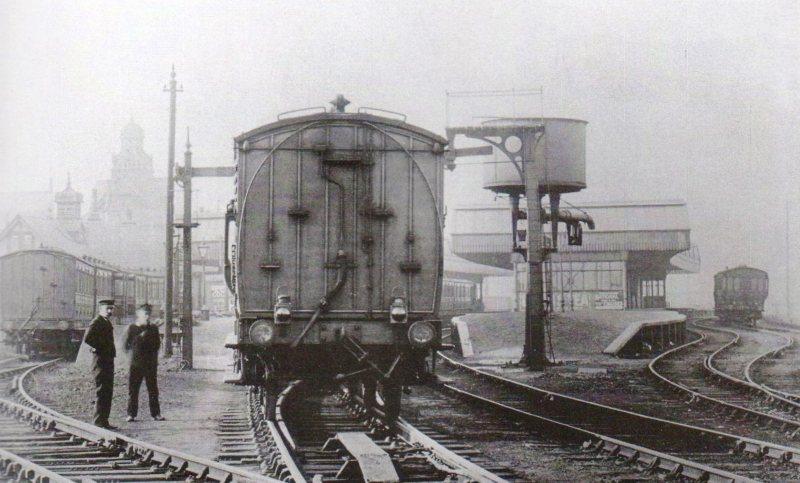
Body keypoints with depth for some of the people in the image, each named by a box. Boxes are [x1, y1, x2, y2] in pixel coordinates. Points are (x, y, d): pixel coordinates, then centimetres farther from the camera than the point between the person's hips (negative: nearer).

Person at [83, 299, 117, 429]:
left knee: (108, 393, 12)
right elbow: (87, 339, -26)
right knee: (102, 393, -8)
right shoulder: (96, 322, -13)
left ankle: (104, 421, 17)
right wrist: (97, 349, -15)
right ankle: (99, 422, -6)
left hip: (108, 361, 10)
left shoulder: (107, 322, 17)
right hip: (100, 361, -10)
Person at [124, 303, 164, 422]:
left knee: (153, 389, 4)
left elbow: (157, 345, 7)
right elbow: (127, 346, -2)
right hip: (136, 364, -2)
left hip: (150, 364, 2)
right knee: (133, 390, 0)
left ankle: (156, 413, 10)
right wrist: (140, 337, -9)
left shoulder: (153, 328, 10)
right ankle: (131, 414, 7)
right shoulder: (132, 328, 3)